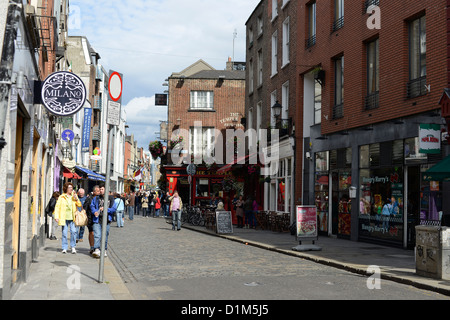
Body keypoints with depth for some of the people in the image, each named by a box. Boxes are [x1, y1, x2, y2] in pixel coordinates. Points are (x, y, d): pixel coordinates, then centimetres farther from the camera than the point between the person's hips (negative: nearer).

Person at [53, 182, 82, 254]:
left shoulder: (74, 196, 13)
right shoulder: (62, 197, 5)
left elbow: (79, 205, 9)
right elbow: (57, 207, 4)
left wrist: (76, 199, -8)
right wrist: (56, 217, -4)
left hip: (72, 218, 1)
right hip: (64, 218, -1)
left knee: (73, 231, -10)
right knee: (64, 233, -2)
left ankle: (73, 247, 2)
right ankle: (64, 248, 7)